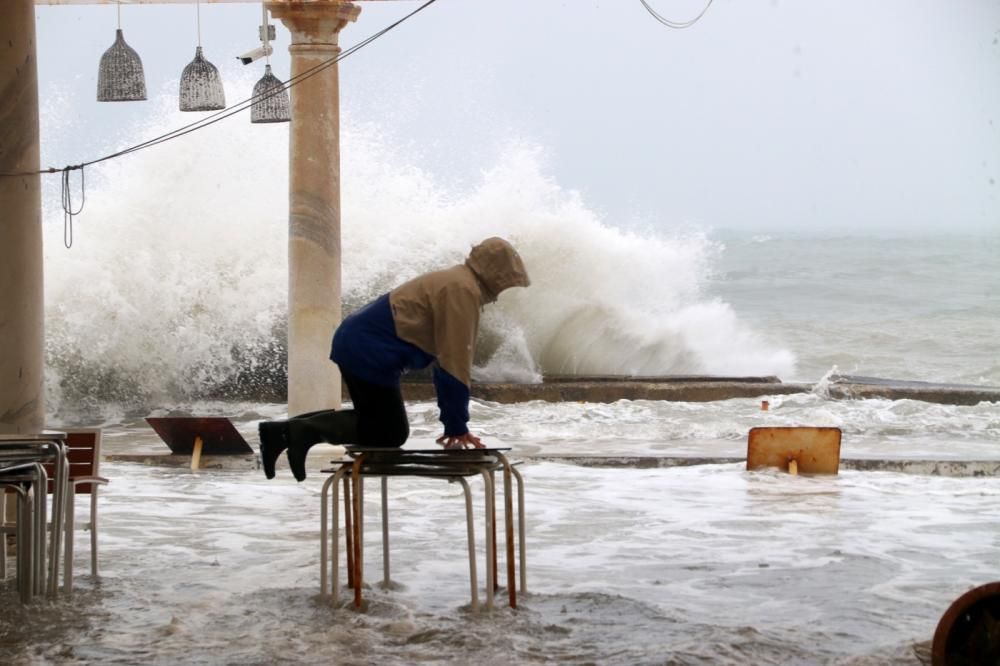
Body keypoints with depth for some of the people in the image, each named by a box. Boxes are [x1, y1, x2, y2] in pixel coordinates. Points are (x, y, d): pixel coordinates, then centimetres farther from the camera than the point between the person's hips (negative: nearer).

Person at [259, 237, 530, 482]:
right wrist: (457, 425, -12)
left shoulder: (455, 283, 18)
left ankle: (283, 431, 12)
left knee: (374, 419, 21)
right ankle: (307, 430, -10)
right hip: (368, 353, -10)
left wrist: (453, 421, 17)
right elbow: (455, 363, -17)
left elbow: (446, 359, 21)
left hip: (355, 343, 10)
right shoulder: (463, 291, -14)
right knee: (391, 433, -2)